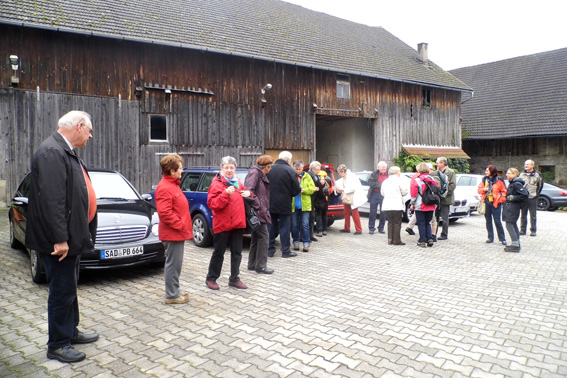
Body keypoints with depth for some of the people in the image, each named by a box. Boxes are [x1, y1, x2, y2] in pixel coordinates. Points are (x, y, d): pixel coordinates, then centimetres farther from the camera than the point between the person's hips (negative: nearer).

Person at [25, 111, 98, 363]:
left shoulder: (66, 152, 13)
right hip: (59, 241, -10)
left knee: (69, 288, 20)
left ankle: (70, 332, 36)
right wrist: (60, 239, -25)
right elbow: (51, 199, -25)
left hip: (71, 238, 10)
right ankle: (57, 345, 17)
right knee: (62, 291, 2)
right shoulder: (51, 152, -19)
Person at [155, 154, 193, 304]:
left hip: (178, 233, 11)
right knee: (173, 264, -2)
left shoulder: (173, 184, 17)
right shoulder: (164, 188, -18)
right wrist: (180, 225, -20)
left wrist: (184, 225, 16)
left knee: (175, 263, 18)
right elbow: (165, 212, -25)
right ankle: (172, 295, 7)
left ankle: (174, 290, 29)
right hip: (173, 233, -11)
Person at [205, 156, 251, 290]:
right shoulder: (216, 184, -8)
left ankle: (234, 279, 22)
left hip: (237, 224, 6)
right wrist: (226, 193, -27)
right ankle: (211, 278, 19)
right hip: (222, 224, -6)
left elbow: (244, 191, 28)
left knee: (237, 253, 11)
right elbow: (212, 204, -17)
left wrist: (247, 193, 5)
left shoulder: (237, 182, 13)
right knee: (219, 253, 4)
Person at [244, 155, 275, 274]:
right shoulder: (254, 172, -10)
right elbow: (249, 190, -21)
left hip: (260, 211, 10)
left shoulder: (261, 175, 19)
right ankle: (261, 266, 1)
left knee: (256, 237, 14)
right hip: (257, 211, -10)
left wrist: (264, 209, 12)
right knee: (263, 236, -7)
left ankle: (252, 264, 23)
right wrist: (258, 206, -20)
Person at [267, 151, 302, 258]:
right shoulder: (290, 171, -12)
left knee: (271, 227, 13)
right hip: (284, 205, -4)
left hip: (270, 204, 4)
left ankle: (270, 249, 18)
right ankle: (286, 251, 11)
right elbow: (296, 190, -10)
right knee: (284, 228, 5)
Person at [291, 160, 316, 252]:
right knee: (294, 225, 6)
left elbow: (312, 189, 3)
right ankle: (296, 242, 18)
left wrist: (303, 190, -12)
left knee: (305, 224, -1)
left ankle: (306, 243, 5)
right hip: (293, 205, 0)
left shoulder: (307, 176, 8)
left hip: (304, 205, 0)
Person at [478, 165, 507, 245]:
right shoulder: (484, 180, 10)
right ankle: (490, 237, 18)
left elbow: (504, 191, 0)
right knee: (488, 221, 9)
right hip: (486, 203, 4)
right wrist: (484, 189, -8)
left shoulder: (499, 180, -2)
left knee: (497, 221, -5)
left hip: (495, 203, -4)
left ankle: (502, 239, 4)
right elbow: (479, 189, 13)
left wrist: (500, 200, -9)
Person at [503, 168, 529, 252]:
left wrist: (513, 198, -19)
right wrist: (507, 197, 11)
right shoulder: (511, 183, 14)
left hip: (513, 207, -11)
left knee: (509, 224, -10)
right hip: (509, 207, 11)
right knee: (513, 225, 15)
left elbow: (525, 195, -23)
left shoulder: (517, 184, -17)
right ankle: (516, 244, 24)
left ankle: (515, 245, -8)